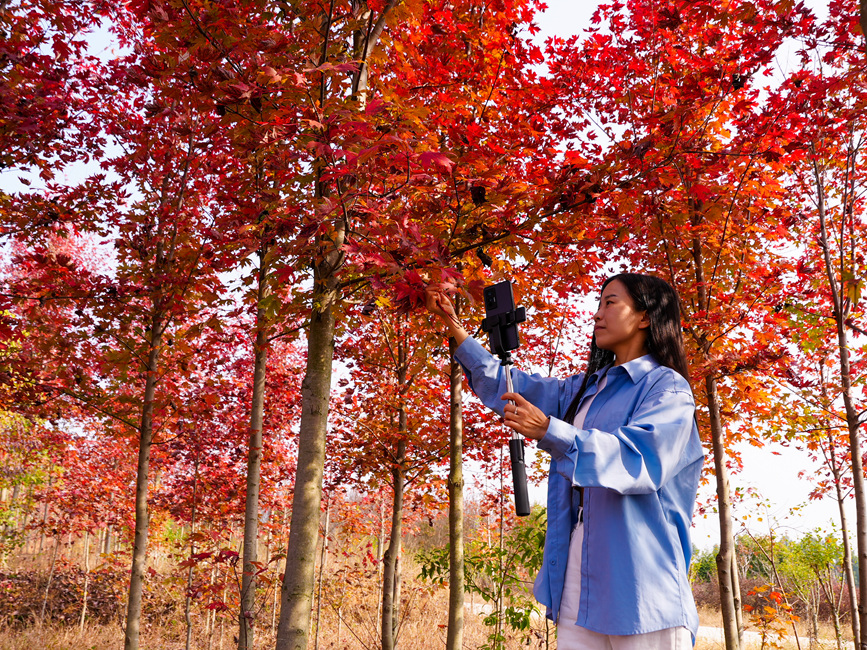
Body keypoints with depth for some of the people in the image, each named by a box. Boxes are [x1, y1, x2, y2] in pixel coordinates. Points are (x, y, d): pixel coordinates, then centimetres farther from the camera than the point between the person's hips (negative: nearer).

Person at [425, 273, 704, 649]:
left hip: (636, 576, -6)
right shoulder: (586, 389, 20)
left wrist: (548, 431, -31)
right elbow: (510, 386, 26)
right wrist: (453, 324, 22)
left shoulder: (668, 388, -4)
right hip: (579, 575, 6)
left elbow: (638, 458, -21)